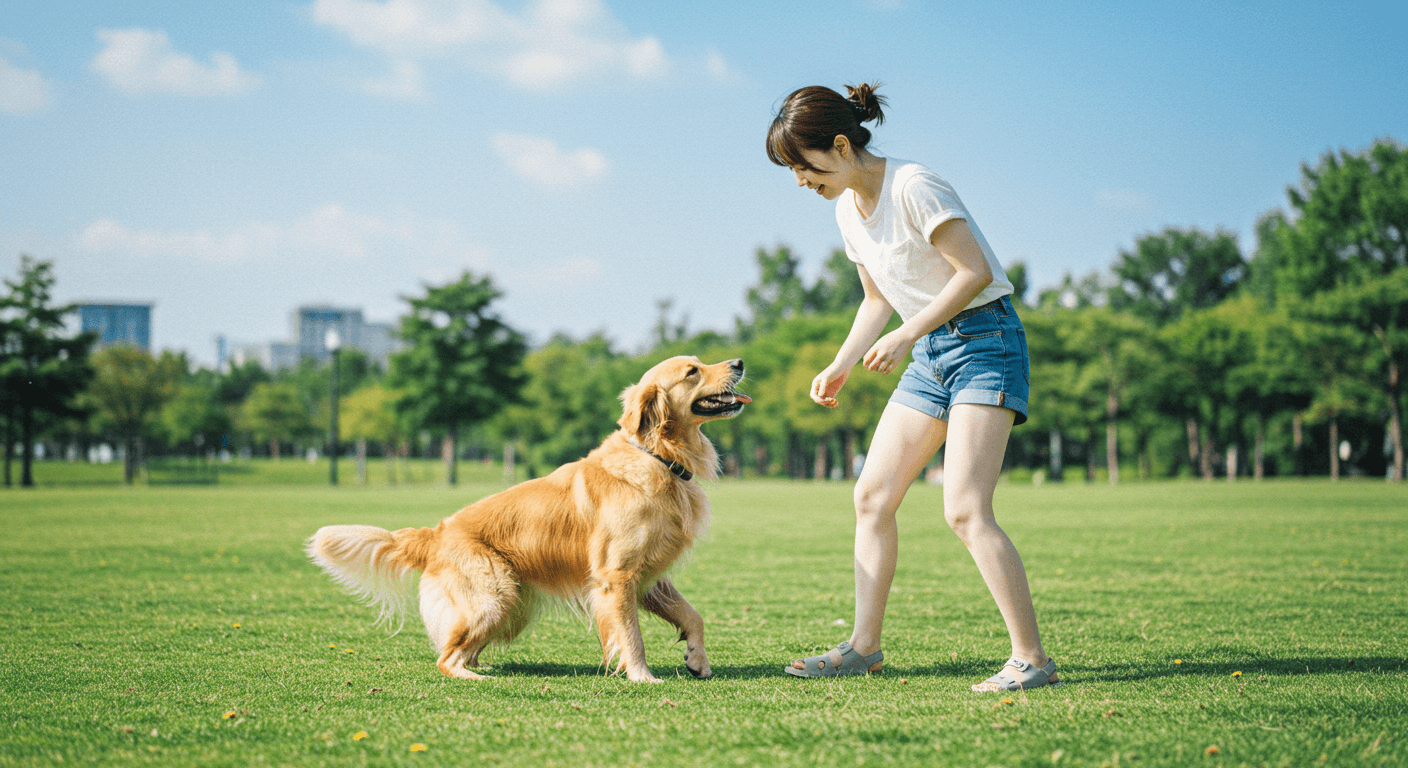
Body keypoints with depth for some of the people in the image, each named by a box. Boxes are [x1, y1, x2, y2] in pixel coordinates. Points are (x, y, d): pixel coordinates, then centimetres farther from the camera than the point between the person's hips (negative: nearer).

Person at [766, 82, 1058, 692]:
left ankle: (1032, 658, -14)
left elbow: (976, 271, -21)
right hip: (929, 352, 9)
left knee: (965, 509, -18)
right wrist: (841, 366, 8)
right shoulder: (849, 210, 9)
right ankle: (864, 646, 15)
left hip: (984, 339, -9)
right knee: (871, 495, 6)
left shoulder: (913, 187, -18)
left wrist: (907, 334, -22)